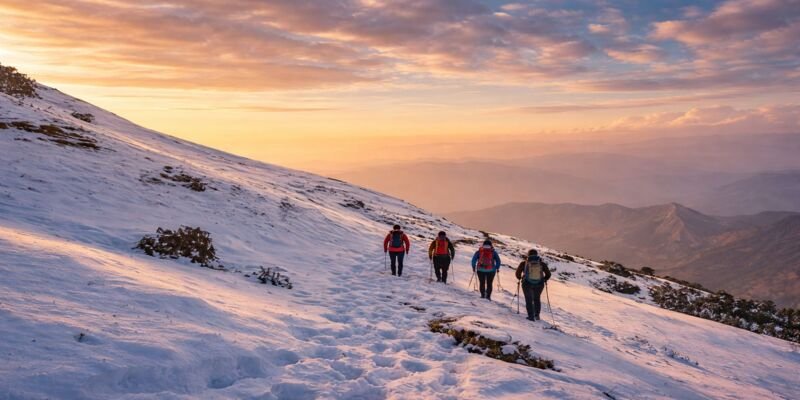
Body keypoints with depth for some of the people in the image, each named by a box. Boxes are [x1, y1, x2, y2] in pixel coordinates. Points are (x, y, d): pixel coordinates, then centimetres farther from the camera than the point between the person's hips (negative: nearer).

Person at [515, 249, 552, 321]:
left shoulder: (524, 263, -7)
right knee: (537, 299, 24)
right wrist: (544, 280, 22)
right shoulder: (542, 263, -3)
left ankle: (531, 316, 9)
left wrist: (519, 278, 22)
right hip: (539, 284, 2)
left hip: (527, 284, -2)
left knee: (528, 300, 13)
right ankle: (537, 315, 21)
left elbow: (518, 273, 1)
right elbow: (548, 274, 3)